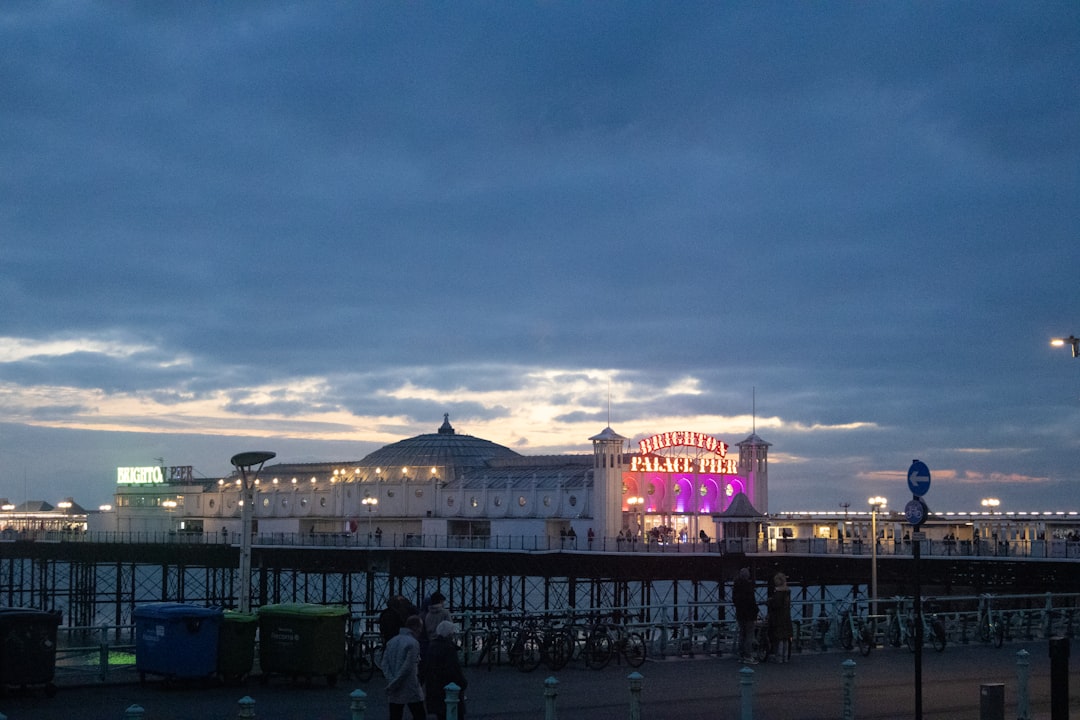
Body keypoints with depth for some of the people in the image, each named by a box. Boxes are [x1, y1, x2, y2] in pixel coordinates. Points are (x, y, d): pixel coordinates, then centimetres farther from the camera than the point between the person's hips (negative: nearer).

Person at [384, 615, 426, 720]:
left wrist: (391, 680, -6)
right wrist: (393, 684, -11)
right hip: (411, 691, -6)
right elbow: (407, 667, -16)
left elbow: (384, 663, 3)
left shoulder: (392, 641, 10)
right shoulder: (413, 643, -11)